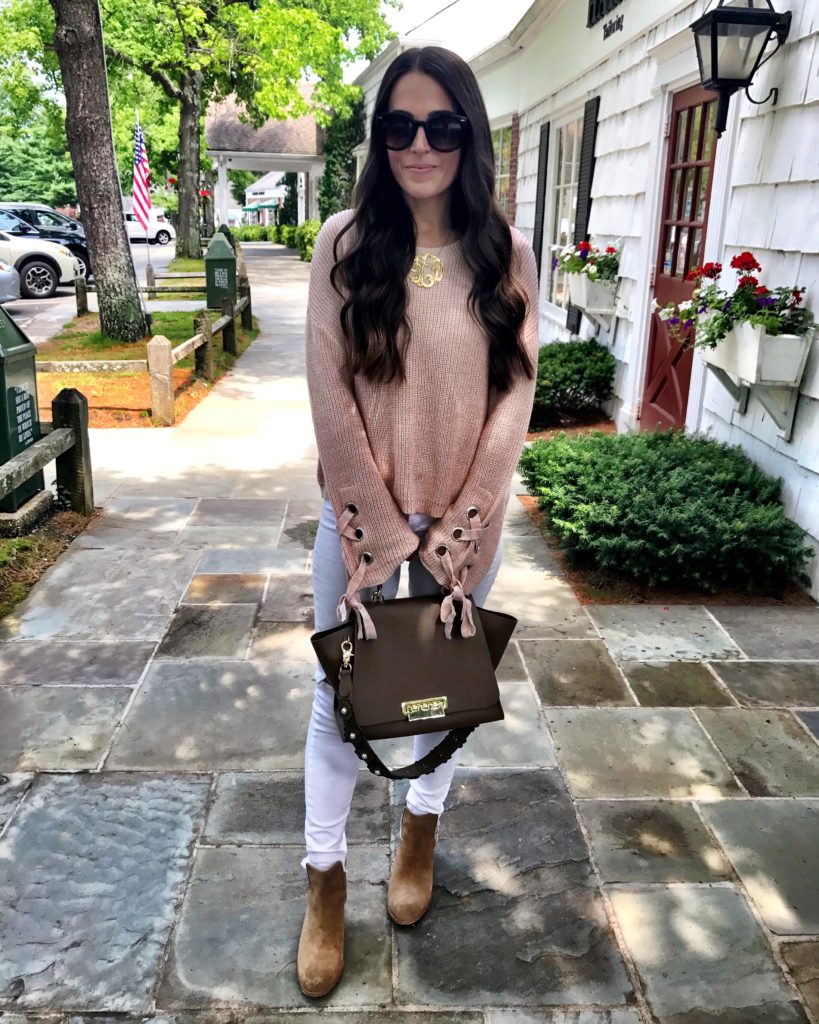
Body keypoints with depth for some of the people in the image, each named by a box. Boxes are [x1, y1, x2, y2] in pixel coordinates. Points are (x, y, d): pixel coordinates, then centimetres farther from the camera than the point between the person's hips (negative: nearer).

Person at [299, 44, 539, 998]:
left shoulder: (505, 254, -3)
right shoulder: (344, 244, -6)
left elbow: (514, 393, -5)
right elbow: (331, 396, -10)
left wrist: (454, 530, -11)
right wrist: (384, 534, -12)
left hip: (465, 515, 2)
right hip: (361, 510, -1)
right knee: (341, 695, 7)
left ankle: (420, 835, 42)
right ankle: (325, 884, 27)